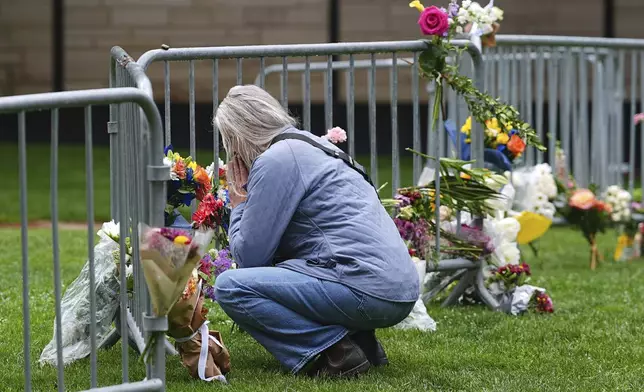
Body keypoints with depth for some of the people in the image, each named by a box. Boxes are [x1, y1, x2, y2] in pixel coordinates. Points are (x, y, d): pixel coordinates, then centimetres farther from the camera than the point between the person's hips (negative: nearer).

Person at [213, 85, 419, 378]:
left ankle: (338, 353, -12)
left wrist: (239, 204, 10)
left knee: (230, 286, -8)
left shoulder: (274, 161, -7)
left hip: (367, 292, -10)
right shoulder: (308, 146, 22)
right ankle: (360, 341, 12)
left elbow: (250, 256, -4)